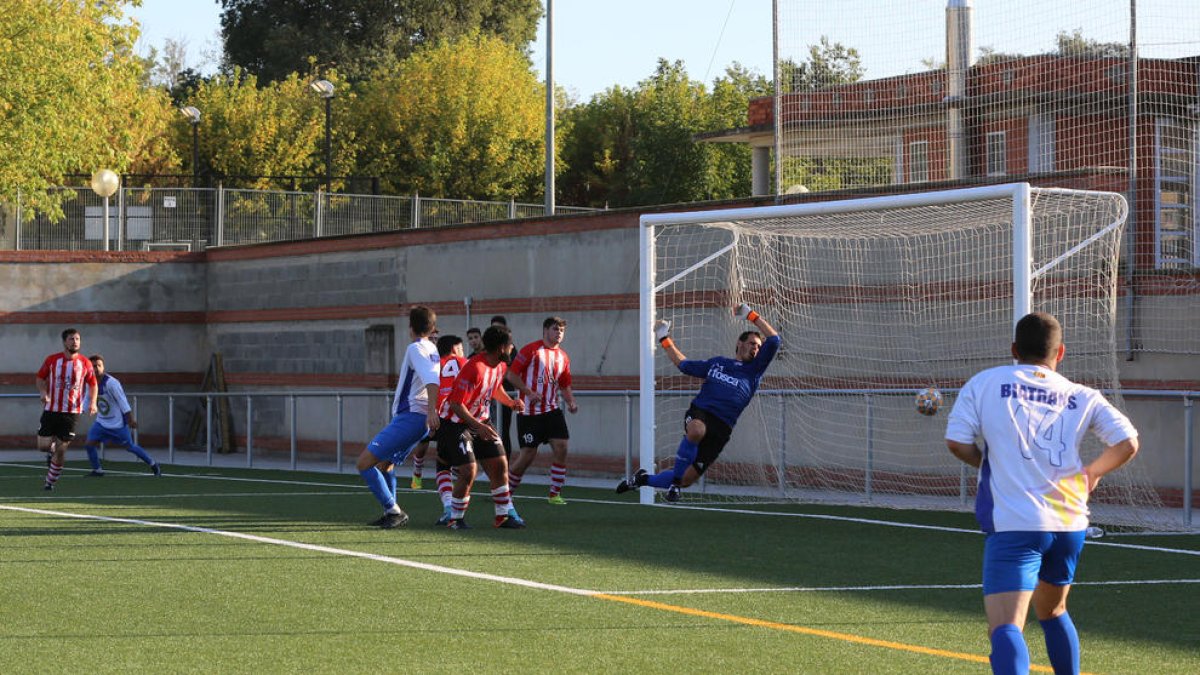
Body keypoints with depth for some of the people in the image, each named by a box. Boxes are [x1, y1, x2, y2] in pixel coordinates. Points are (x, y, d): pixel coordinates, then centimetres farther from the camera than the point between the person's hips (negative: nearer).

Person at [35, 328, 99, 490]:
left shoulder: (85, 363, 0)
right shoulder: (52, 360, -1)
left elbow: (93, 384, 9)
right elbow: (40, 378, 10)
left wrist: (93, 402, -7)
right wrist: (43, 393, -9)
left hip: (71, 412, 0)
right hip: (51, 409, 0)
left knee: (61, 450, -1)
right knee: (43, 445, -5)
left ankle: (50, 481, 15)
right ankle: (51, 450, 32)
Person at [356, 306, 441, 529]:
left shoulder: (416, 348, -10)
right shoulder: (433, 351, 15)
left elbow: (432, 379, -26)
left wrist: (431, 410, -36)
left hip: (408, 417, -10)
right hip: (421, 419, 10)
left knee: (364, 463, -11)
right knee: (385, 462, 26)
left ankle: (394, 511, -12)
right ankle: (390, 513, 27)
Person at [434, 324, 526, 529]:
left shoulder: (500, 366, 1)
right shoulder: (475, 368, -28)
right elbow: (456, 404, -29)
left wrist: (510, 402, 8)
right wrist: (478, 427, -36)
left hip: (480, 422, 9)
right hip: (455, 422, -9)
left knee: (500, 464, 3)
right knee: (468, 471, -16)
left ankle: (504, 516, 13)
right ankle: (455, 519, 1)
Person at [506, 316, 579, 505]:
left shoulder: (563, 357, 11)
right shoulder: (531, 350, -7)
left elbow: (565, 385, 20)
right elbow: (511, 375, -8)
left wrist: (571, 402, 1)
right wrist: (529, 392, -18)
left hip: (552, 410, 5)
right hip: (529, 412, -5)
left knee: (561, 448, -9)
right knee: (528, 454, -4)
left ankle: (555, 494, 0)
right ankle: (505, 491, 15)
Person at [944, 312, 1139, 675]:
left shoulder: (985, 383, 3)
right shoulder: (1081, 397, 9)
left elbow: (957, 442, -3)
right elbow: (1127, 443, 3)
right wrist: (1092, 472, 21)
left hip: (1013, 525, -4)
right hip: (1070, 523, 4)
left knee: (1005, 627, -16)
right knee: (1052, 611, 30)